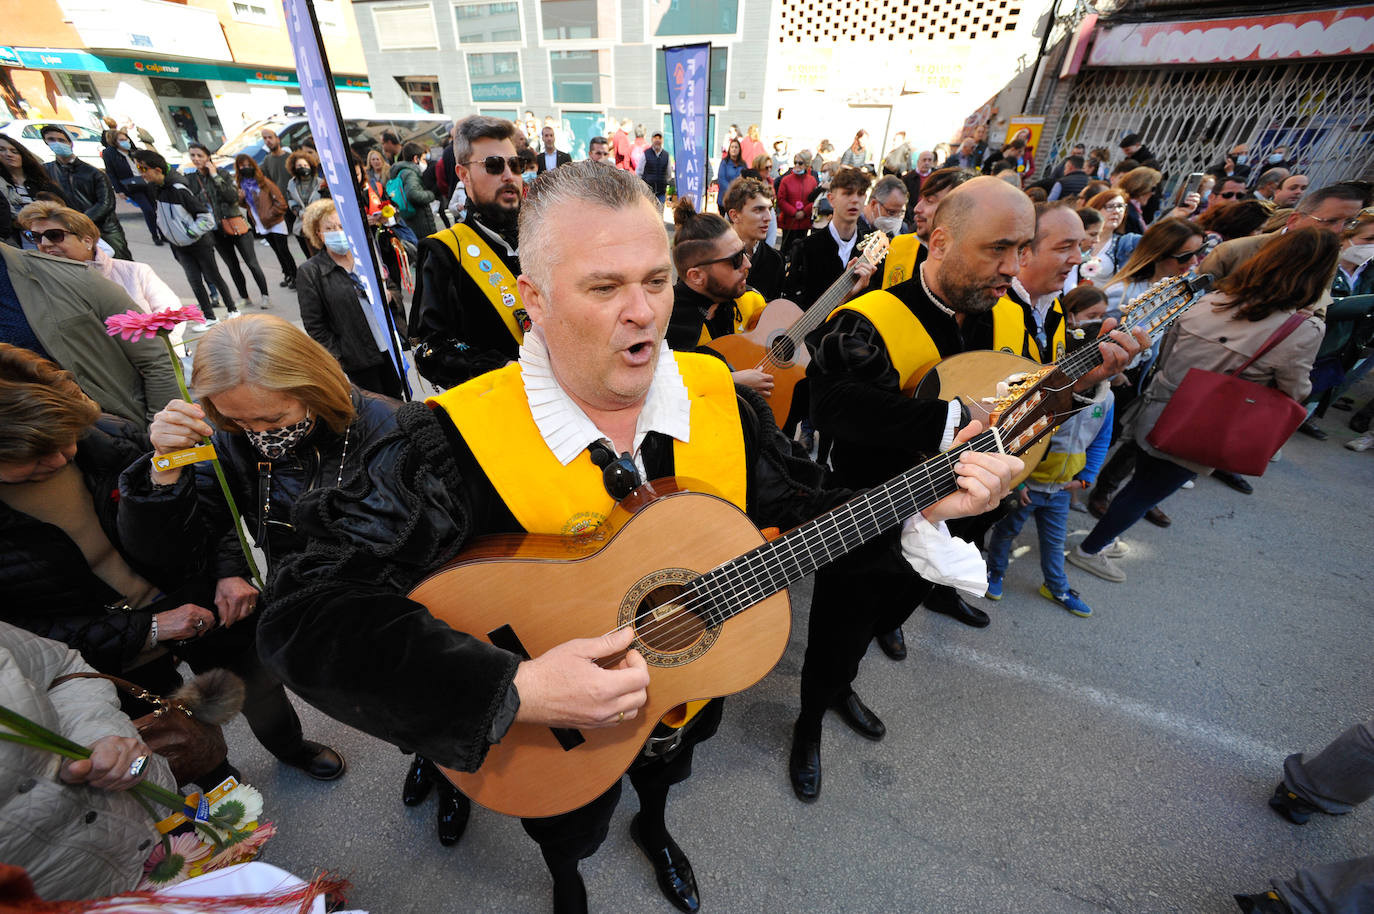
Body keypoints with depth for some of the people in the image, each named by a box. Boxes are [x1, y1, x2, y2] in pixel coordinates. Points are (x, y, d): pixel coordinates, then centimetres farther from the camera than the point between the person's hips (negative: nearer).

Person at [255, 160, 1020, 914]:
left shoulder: (720, 397, -17)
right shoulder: (456, 443, -31)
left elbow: (797, 509, -8)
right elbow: (309, 613, -33)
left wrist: (918, 504, -20)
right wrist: (513, 694, -43)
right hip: (554, 751, -2)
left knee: (663, 779, 37)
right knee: (570, 838, 32)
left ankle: (654, 829, 75)